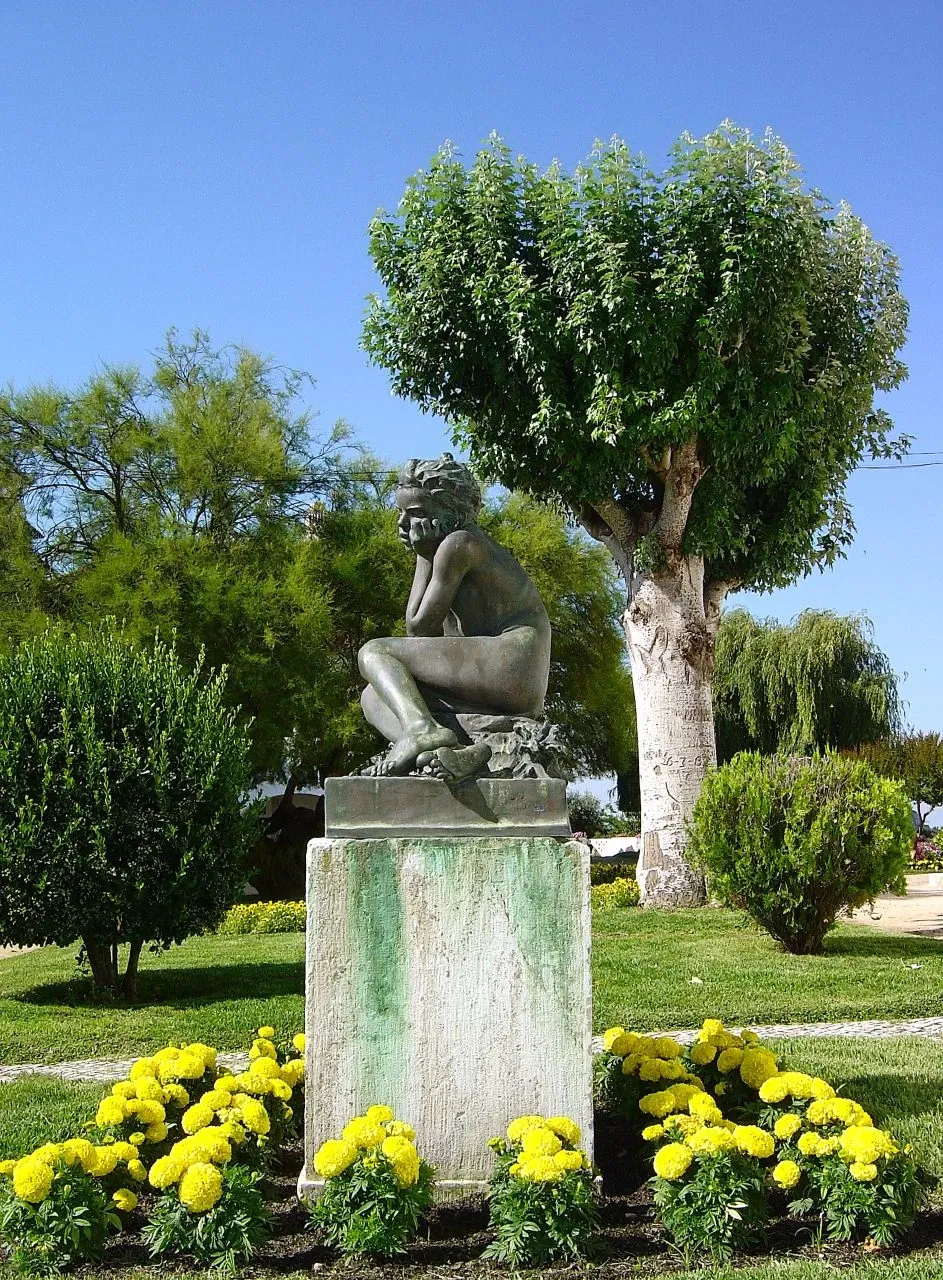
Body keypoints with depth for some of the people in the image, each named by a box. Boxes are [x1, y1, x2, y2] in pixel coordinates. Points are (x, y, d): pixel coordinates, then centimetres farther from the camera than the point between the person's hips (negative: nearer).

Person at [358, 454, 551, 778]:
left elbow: (420, 624, -6)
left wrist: (424, 554, 3)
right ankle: (456, 750, -21)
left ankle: (421, 728, -36)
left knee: (374, 652, -7)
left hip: (510, 666, -10)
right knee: (373, 696, 8)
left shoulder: (458, 544, -5)